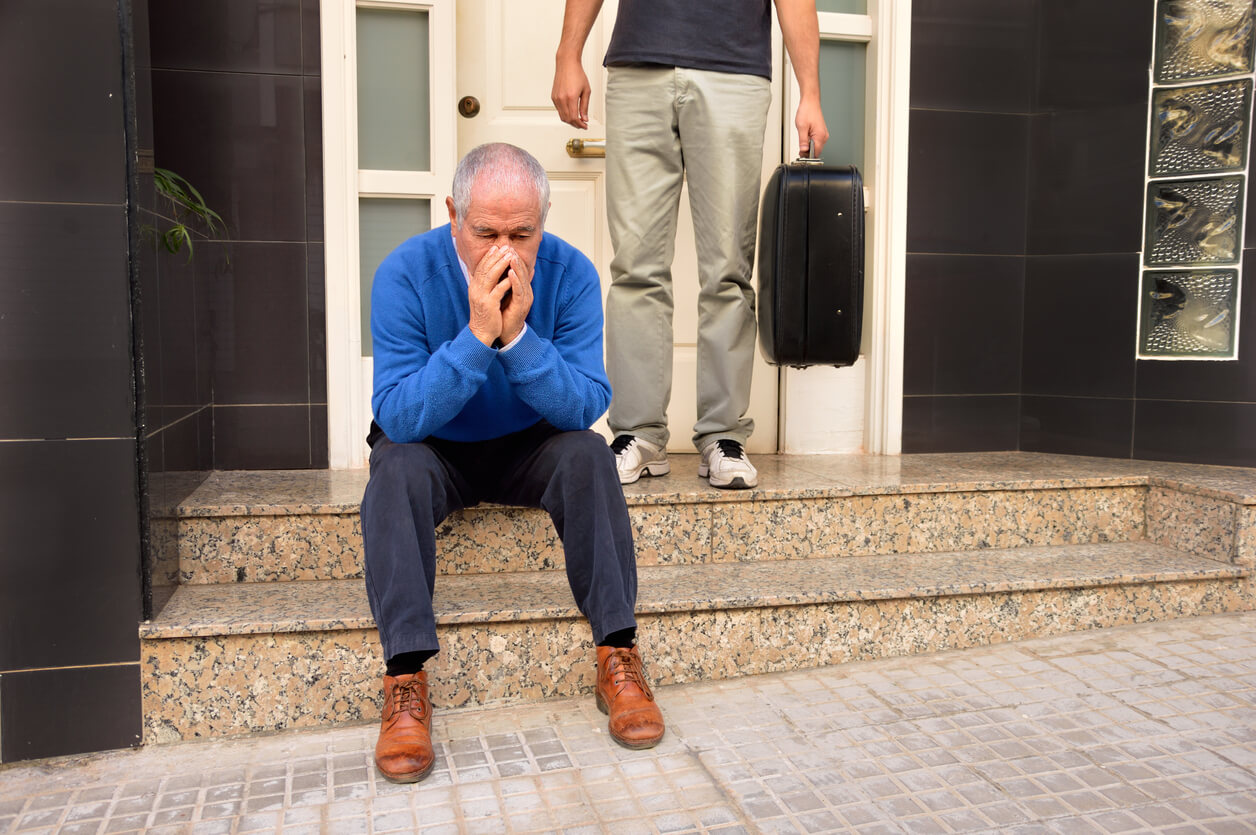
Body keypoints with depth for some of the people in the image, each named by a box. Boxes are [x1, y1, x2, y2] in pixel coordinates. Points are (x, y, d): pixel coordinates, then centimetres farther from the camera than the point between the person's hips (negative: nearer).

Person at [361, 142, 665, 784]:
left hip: (530, 446, 1)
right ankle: (405, 677, -28)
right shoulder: (406, 274, -19)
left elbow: (586, 406, -20)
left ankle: (617, 654, -21)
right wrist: (477, 335, -37)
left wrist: (519, 336, -35)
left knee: (587, 454, -28)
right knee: (397, 468, -32)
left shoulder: (570, 273, -15)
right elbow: (398, 415, -26)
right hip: (435, 449, -1)